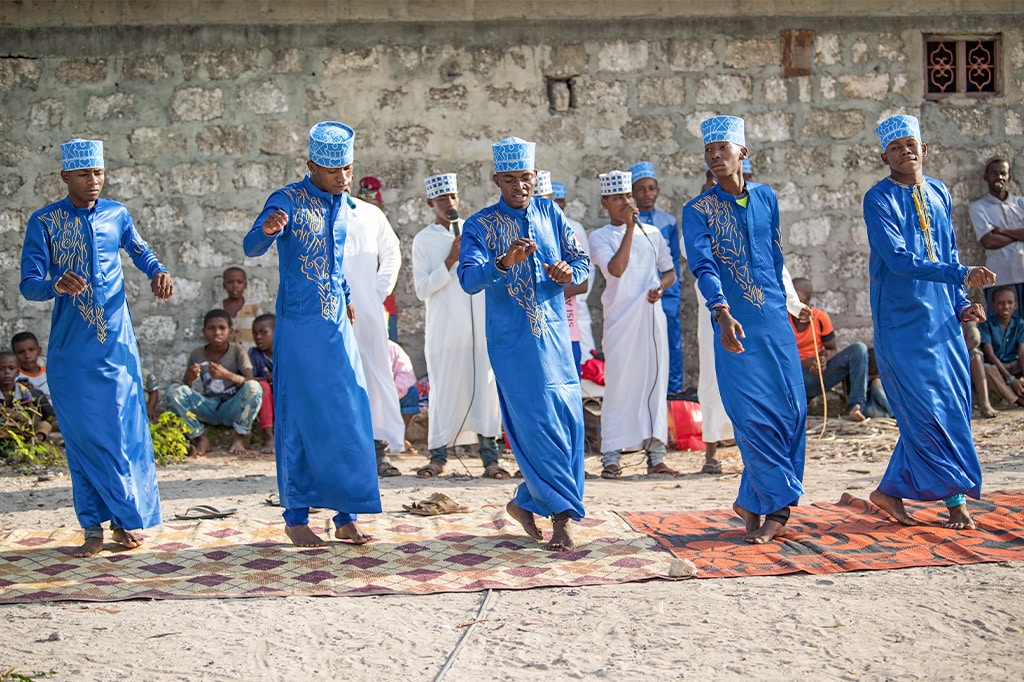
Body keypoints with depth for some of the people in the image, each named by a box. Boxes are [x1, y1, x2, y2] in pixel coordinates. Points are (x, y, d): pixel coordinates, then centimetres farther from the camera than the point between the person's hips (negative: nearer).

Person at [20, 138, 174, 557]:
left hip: (117, 345, 2)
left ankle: (124, 521, 12)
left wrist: (158, 272, 3)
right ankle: (93, 528, 10)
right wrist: (57, 284, -30)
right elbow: (28, 284, -8)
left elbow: (139, 251, 25)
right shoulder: (44, 222, -2)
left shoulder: (116, 214, 7)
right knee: (83, 435, 1)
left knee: (123, 430, 0)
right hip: (70, 350, -2)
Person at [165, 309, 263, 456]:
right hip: (209, 409, 2)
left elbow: (250, 382, -17)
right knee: (173, 391, -18)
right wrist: (190, 378, -24)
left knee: (254, 387, -32)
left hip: (233, 409, -2)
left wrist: (227, 375, -35)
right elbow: (184, 388, 1)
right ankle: (201, 439, -9)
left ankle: (238, 438, -13)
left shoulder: (237, 351, -3)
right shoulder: (197, 354, 4)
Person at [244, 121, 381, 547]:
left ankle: (346, 517, 9)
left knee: (349, 416, 3)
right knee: (300, 418, -2)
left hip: (338, 324, 6)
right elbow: (251, 248, -25)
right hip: (299, 324, -6)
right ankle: (296, 516, 9)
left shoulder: (345, 206, 11)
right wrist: (267, 229, -45)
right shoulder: (288, 201, -9)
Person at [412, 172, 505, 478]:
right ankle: (438, 456, 13)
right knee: (443, 392, 2)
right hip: (444, 331, -2)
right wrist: (450, 260, -13)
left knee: (486, 390, 0)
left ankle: (490, 457, 4)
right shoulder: (423, 240, 1)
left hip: (480, 327, 2)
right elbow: (422, 289, -6)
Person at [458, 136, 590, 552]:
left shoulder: (550, 214, 10)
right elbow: (469, 280, -15)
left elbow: (582, 262, 10)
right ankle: (561, 516, 1)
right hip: (512, 340, -4)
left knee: (567, 421, 0)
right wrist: (504, 262, -33)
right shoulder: (479, 226, -2)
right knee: (538, 424, -8)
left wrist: (569, 271, -14)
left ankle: (526, 502, 15)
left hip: (554, 334, 4)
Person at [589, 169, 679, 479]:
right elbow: (616, 269, -16)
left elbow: (670, 271, 19)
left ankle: (655, 456, 9)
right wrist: (629, 228, -14)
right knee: (618, 386, -6)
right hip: (620, 319, -4)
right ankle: (611, 458, -2)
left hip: (652, 317, 4)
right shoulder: (600, 237, 1)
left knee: (656, 383, 4)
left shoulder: (652, 233, 13)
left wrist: (660, 286, -3)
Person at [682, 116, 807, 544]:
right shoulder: (697, 212, -2)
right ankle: (775, 507, 5)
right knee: (753, 419, -6)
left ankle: (752, 503, 14)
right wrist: (723, 314, -31)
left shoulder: (766, 198, 10)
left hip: (775, 321, 4)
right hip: (734, 326, -4)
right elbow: (703, 266, -16)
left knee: (791, 410, 1)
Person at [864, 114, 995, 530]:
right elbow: (898, 259, -19)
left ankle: (892, 492, 11)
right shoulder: (878, 200, -8)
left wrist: (961, 305, 6)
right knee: (925, 412, -7)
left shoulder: (939, 195, 12)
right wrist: (961, 275, -27)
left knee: (951, 409, 3)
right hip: (901, 321, -6)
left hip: (942, 320, 6)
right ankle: (955, 499, 4)